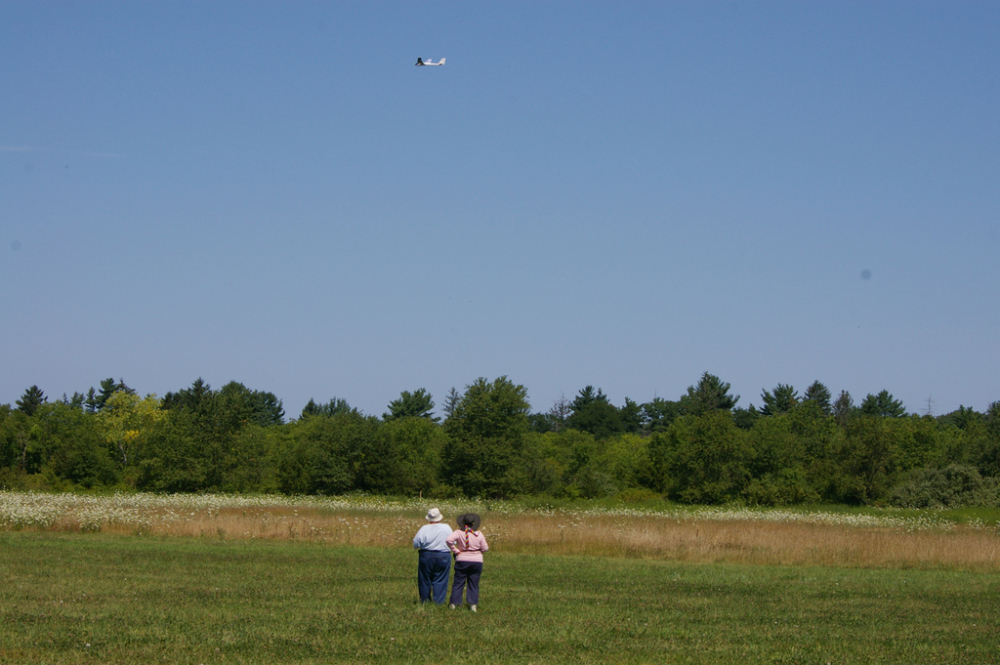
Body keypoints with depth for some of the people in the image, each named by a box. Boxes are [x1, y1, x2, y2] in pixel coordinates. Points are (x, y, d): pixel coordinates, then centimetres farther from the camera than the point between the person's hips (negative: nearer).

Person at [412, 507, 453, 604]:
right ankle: (438, 601, 2)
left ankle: (425, 600, 17)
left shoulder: (424, 529, -8)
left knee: (425, 580, 11)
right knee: (440, 581, 5)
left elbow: (416, 544, -7)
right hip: (443, 557, 0)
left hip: (426, 556, 0)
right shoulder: (446, 528, -4)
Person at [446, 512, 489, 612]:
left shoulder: (459, 532, -9)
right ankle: (473, 604, 4)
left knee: (458, 582, 7)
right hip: (477, 561, 1)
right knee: (474, 584, 9)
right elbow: (485, 548, -1)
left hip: (462, 560, -1)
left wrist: (455, 550, -13)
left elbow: (449, 540, -24)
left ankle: (453, 603, 6)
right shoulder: (478, 534, -5)